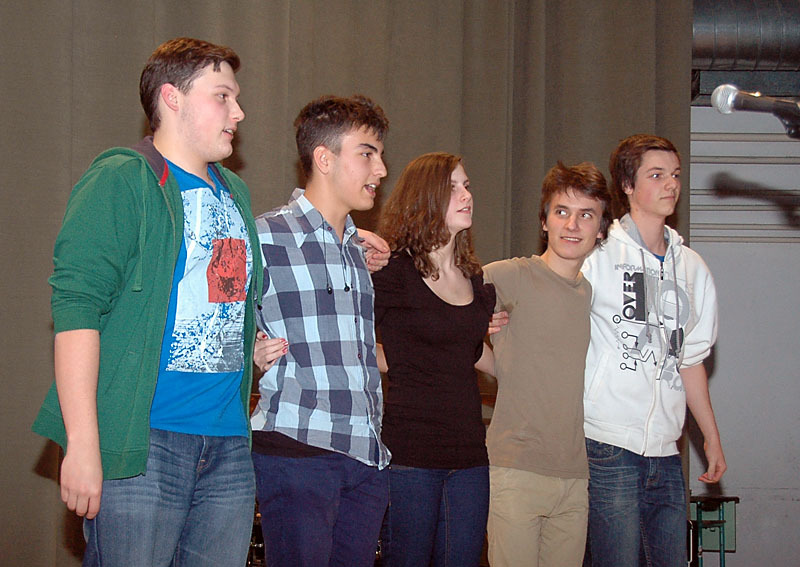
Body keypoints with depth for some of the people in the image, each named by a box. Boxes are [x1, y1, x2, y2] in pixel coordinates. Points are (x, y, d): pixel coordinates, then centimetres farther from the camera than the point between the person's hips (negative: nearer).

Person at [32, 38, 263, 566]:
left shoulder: (235, 194, 19)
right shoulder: (121, 181, -5)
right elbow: (76, 307, -14)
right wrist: (82, 443, -20)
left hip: (229, 443, 7)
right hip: (143, 441, -7)